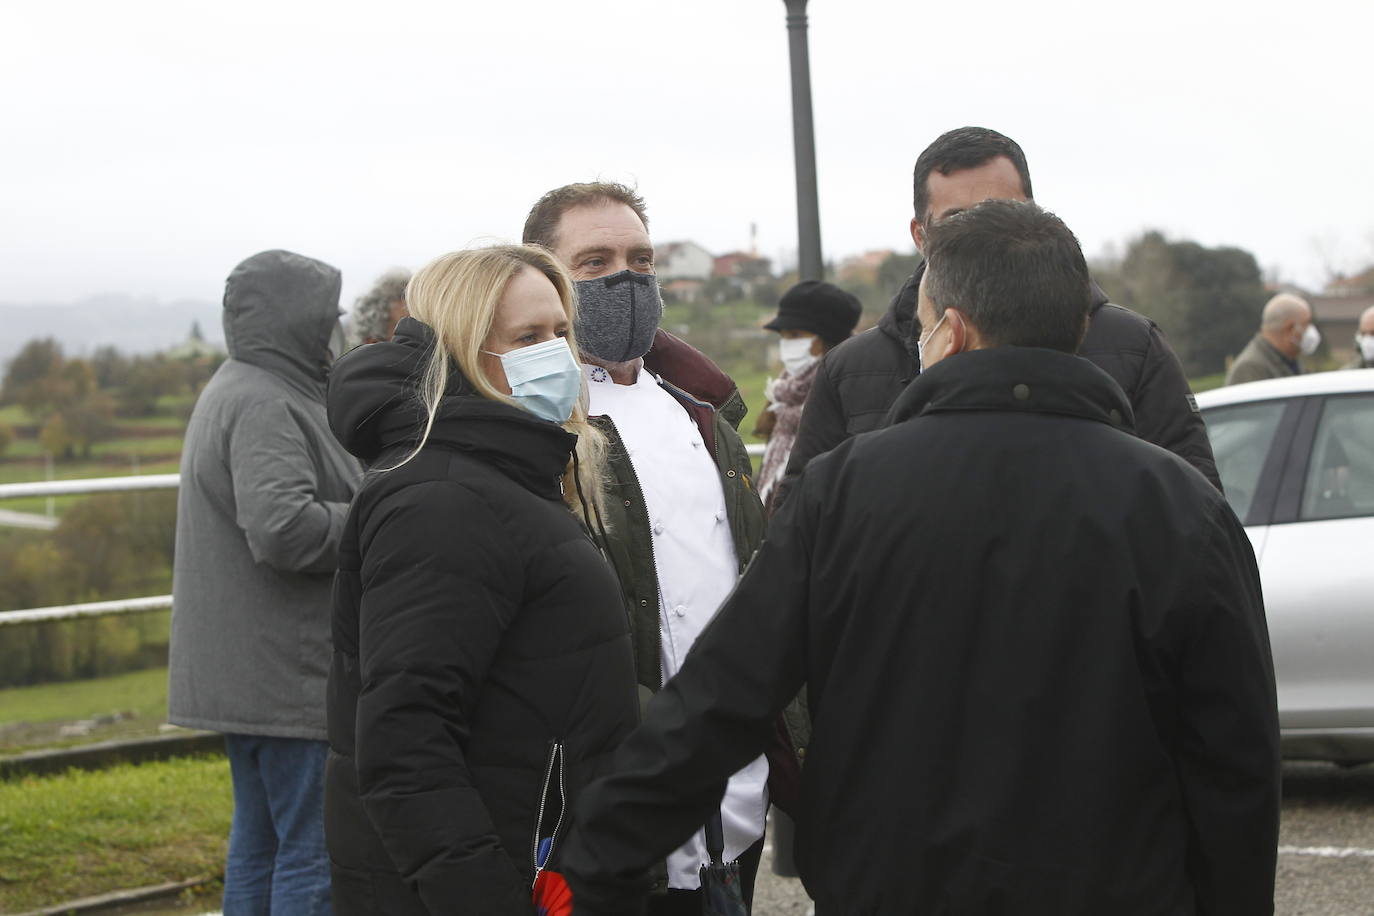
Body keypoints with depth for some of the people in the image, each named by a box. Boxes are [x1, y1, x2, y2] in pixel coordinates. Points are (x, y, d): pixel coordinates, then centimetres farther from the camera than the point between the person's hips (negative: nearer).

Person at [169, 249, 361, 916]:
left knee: (259, 839, 17)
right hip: (287, 675, -11)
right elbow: (282, 527, -30)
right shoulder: (265, 406, -18)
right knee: (315, 849, -7)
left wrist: (362, 508, 8)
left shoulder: (235, 392, 17)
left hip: (243, 675, 11)